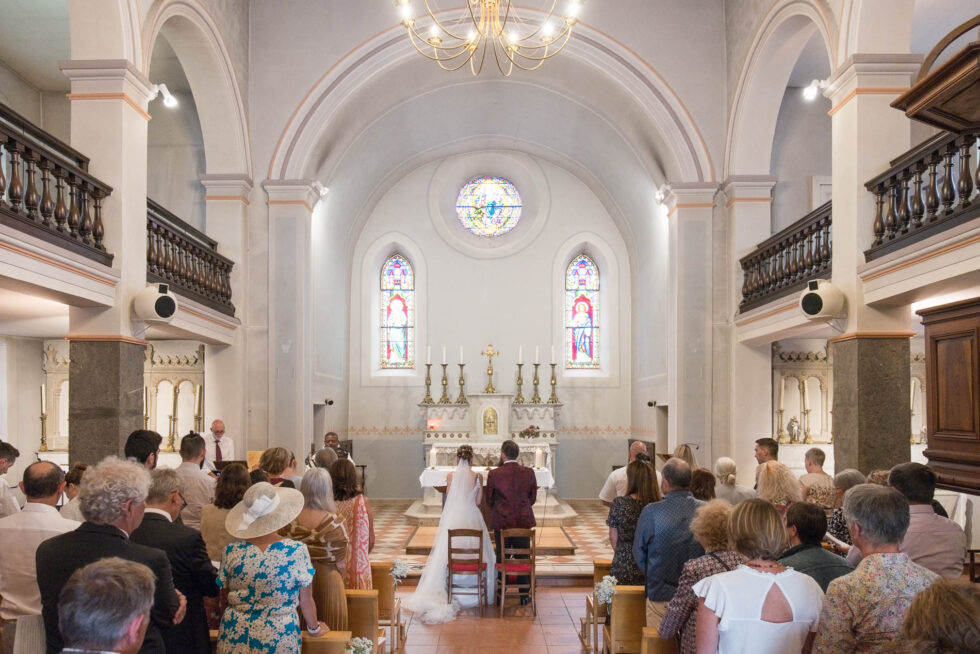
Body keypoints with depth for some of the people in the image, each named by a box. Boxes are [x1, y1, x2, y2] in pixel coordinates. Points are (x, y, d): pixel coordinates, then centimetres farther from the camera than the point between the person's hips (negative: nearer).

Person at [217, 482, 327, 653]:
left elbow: (226, 593, 5)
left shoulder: (231, 551, -10)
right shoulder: (297, 552, -17)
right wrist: (315, 628, 13)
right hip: (279, 640, -1)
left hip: (234, 639, 2)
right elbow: (306, 601, -6)